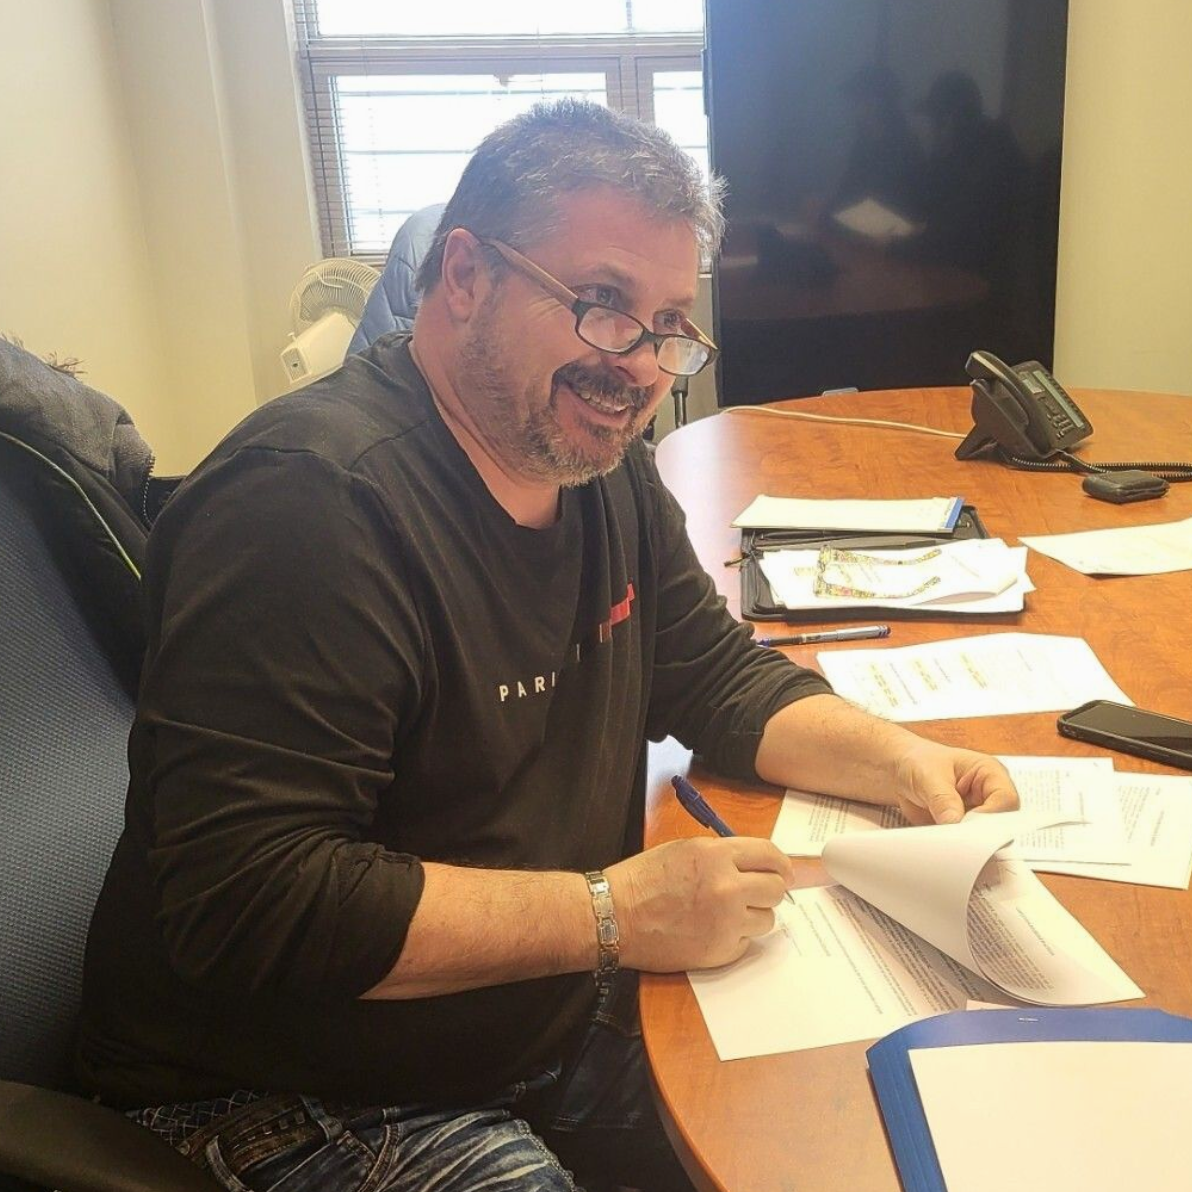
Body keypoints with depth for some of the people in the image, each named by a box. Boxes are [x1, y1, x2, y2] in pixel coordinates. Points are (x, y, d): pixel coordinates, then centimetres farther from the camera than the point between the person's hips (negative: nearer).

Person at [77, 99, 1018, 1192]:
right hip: (305, 1102, -7)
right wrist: (612, 914, -28)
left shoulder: (600, 465, 1)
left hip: (564, 1023, 8)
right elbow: (243, 902, -31)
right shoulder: (314, 499, -27)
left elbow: (719, 677, 10)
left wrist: (900, 762, -8)